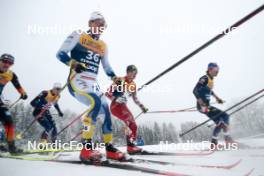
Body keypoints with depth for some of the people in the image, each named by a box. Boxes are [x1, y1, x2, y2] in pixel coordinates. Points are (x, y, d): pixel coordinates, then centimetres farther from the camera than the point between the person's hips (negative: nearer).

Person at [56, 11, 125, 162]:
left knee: (106, 110, -2)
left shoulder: (103, 46, 21)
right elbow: (60, 54, -1)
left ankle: (109, 147, 15)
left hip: (93, 82, 7)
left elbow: (106, 66, 27)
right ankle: (86, 147, -28)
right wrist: (72, 63, -20)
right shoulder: (78, 36, 5)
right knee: (96, 102, -32)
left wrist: (115, 78, 8)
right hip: (77, 78, -6)